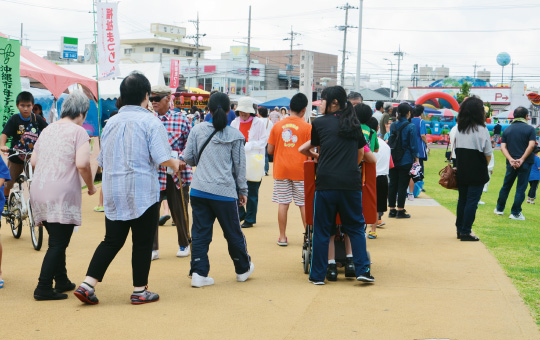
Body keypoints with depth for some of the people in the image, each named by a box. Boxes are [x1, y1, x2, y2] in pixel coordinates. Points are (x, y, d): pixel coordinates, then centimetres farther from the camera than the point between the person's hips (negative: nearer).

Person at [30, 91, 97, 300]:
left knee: (57, 241, 19)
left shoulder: (47, 130, 15)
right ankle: (43, 289, -4)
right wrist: (91, 186, -2)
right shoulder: (78, 132, -6)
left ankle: (61, 281, 28)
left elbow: (34, 161, 17)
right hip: (62, 195, -7)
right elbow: (82, 164, -17)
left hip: (39, 192, 7)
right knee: (58, 243, -2)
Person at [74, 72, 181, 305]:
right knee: (142, 242, 7)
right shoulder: (151, 122, -9)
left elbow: (102, 161, 13)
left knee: (112, 240, 13)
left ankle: (87, 284, 6)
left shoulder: (111, 122, 8)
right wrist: (175, 164, 6)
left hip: (113, 193, 5)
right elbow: (162, 158, -15)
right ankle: (139, 291, 15)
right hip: (143, 192, -5)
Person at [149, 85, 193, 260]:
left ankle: (184, 245, 28)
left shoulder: (181, 119, 1)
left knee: (180, 211, 9)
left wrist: (180, 159, -14)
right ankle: (153, 248, 11)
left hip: (178, 174, -1)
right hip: (153, 173, 1)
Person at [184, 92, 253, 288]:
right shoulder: (235, 135, -1)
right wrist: (243, 191, 14)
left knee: (200, 233, 7)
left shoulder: (198, 130, 1)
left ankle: (198, 273, 3)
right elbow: (240, 165, 5)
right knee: (233, 232, 12)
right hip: (225, 192, -1)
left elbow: (188, 158, 4)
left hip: (199, 190, 1)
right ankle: (243, 269, 29)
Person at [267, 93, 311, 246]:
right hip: (300, 170, -2)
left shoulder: (277, 126, 2)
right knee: (304, 204, 6)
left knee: (283, 203, 5)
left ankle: (282, 237, 9)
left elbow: (270, 150, 6)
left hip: (281, 170, 2)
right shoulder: (307, 127, -6)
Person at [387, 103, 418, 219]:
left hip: (393, 160, 5)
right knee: (403, 185, 1)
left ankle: (392, 210, 14)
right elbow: (413, 144, -9)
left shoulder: (393, 125, 4)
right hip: (406, 160, -5)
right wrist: (416, 157, 0)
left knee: (392, 184, 10)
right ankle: (400, 210, 3)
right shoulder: (411, 127, -10)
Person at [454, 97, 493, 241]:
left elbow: (455, 149, 7)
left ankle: (460, 229, 22)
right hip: (477, 173, -6)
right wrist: (485, 166, 9)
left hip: (461, 171, 6)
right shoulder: (482, 130, -11)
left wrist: (461, 165, 11)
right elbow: (488, 154, -8)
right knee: (472, 201, -1)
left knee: (462, 199, 15)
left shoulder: (459, 129, 6)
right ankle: (466, 232, -1)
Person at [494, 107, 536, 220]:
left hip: (511, 163, 4)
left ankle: (499, 209, 25)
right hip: (525, 163, -3)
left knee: (506, 186, 16)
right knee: (521, 188, 3)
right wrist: (522, 159, -14)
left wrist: (511, 160, -11)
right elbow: (531, 145, -15)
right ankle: (515, 213, 3)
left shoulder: (507, 130, 8)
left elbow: (503, 147, -2)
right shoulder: (530, 129, -4)